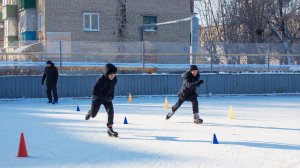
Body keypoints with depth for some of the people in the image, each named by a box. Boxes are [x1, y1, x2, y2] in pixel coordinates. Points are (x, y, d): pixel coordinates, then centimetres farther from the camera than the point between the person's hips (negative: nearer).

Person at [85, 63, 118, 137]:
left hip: (107, 98, 4)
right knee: (93, 115, 11)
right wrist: (105, 97, -29)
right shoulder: (100, 80, -31)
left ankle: (110, 129, -7)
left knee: (111, 112, -17)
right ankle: (90, 113, 50)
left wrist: (111, 96, -5)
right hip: (97, 98, -3)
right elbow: (94, 92, -27)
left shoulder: (114, 79, -13)